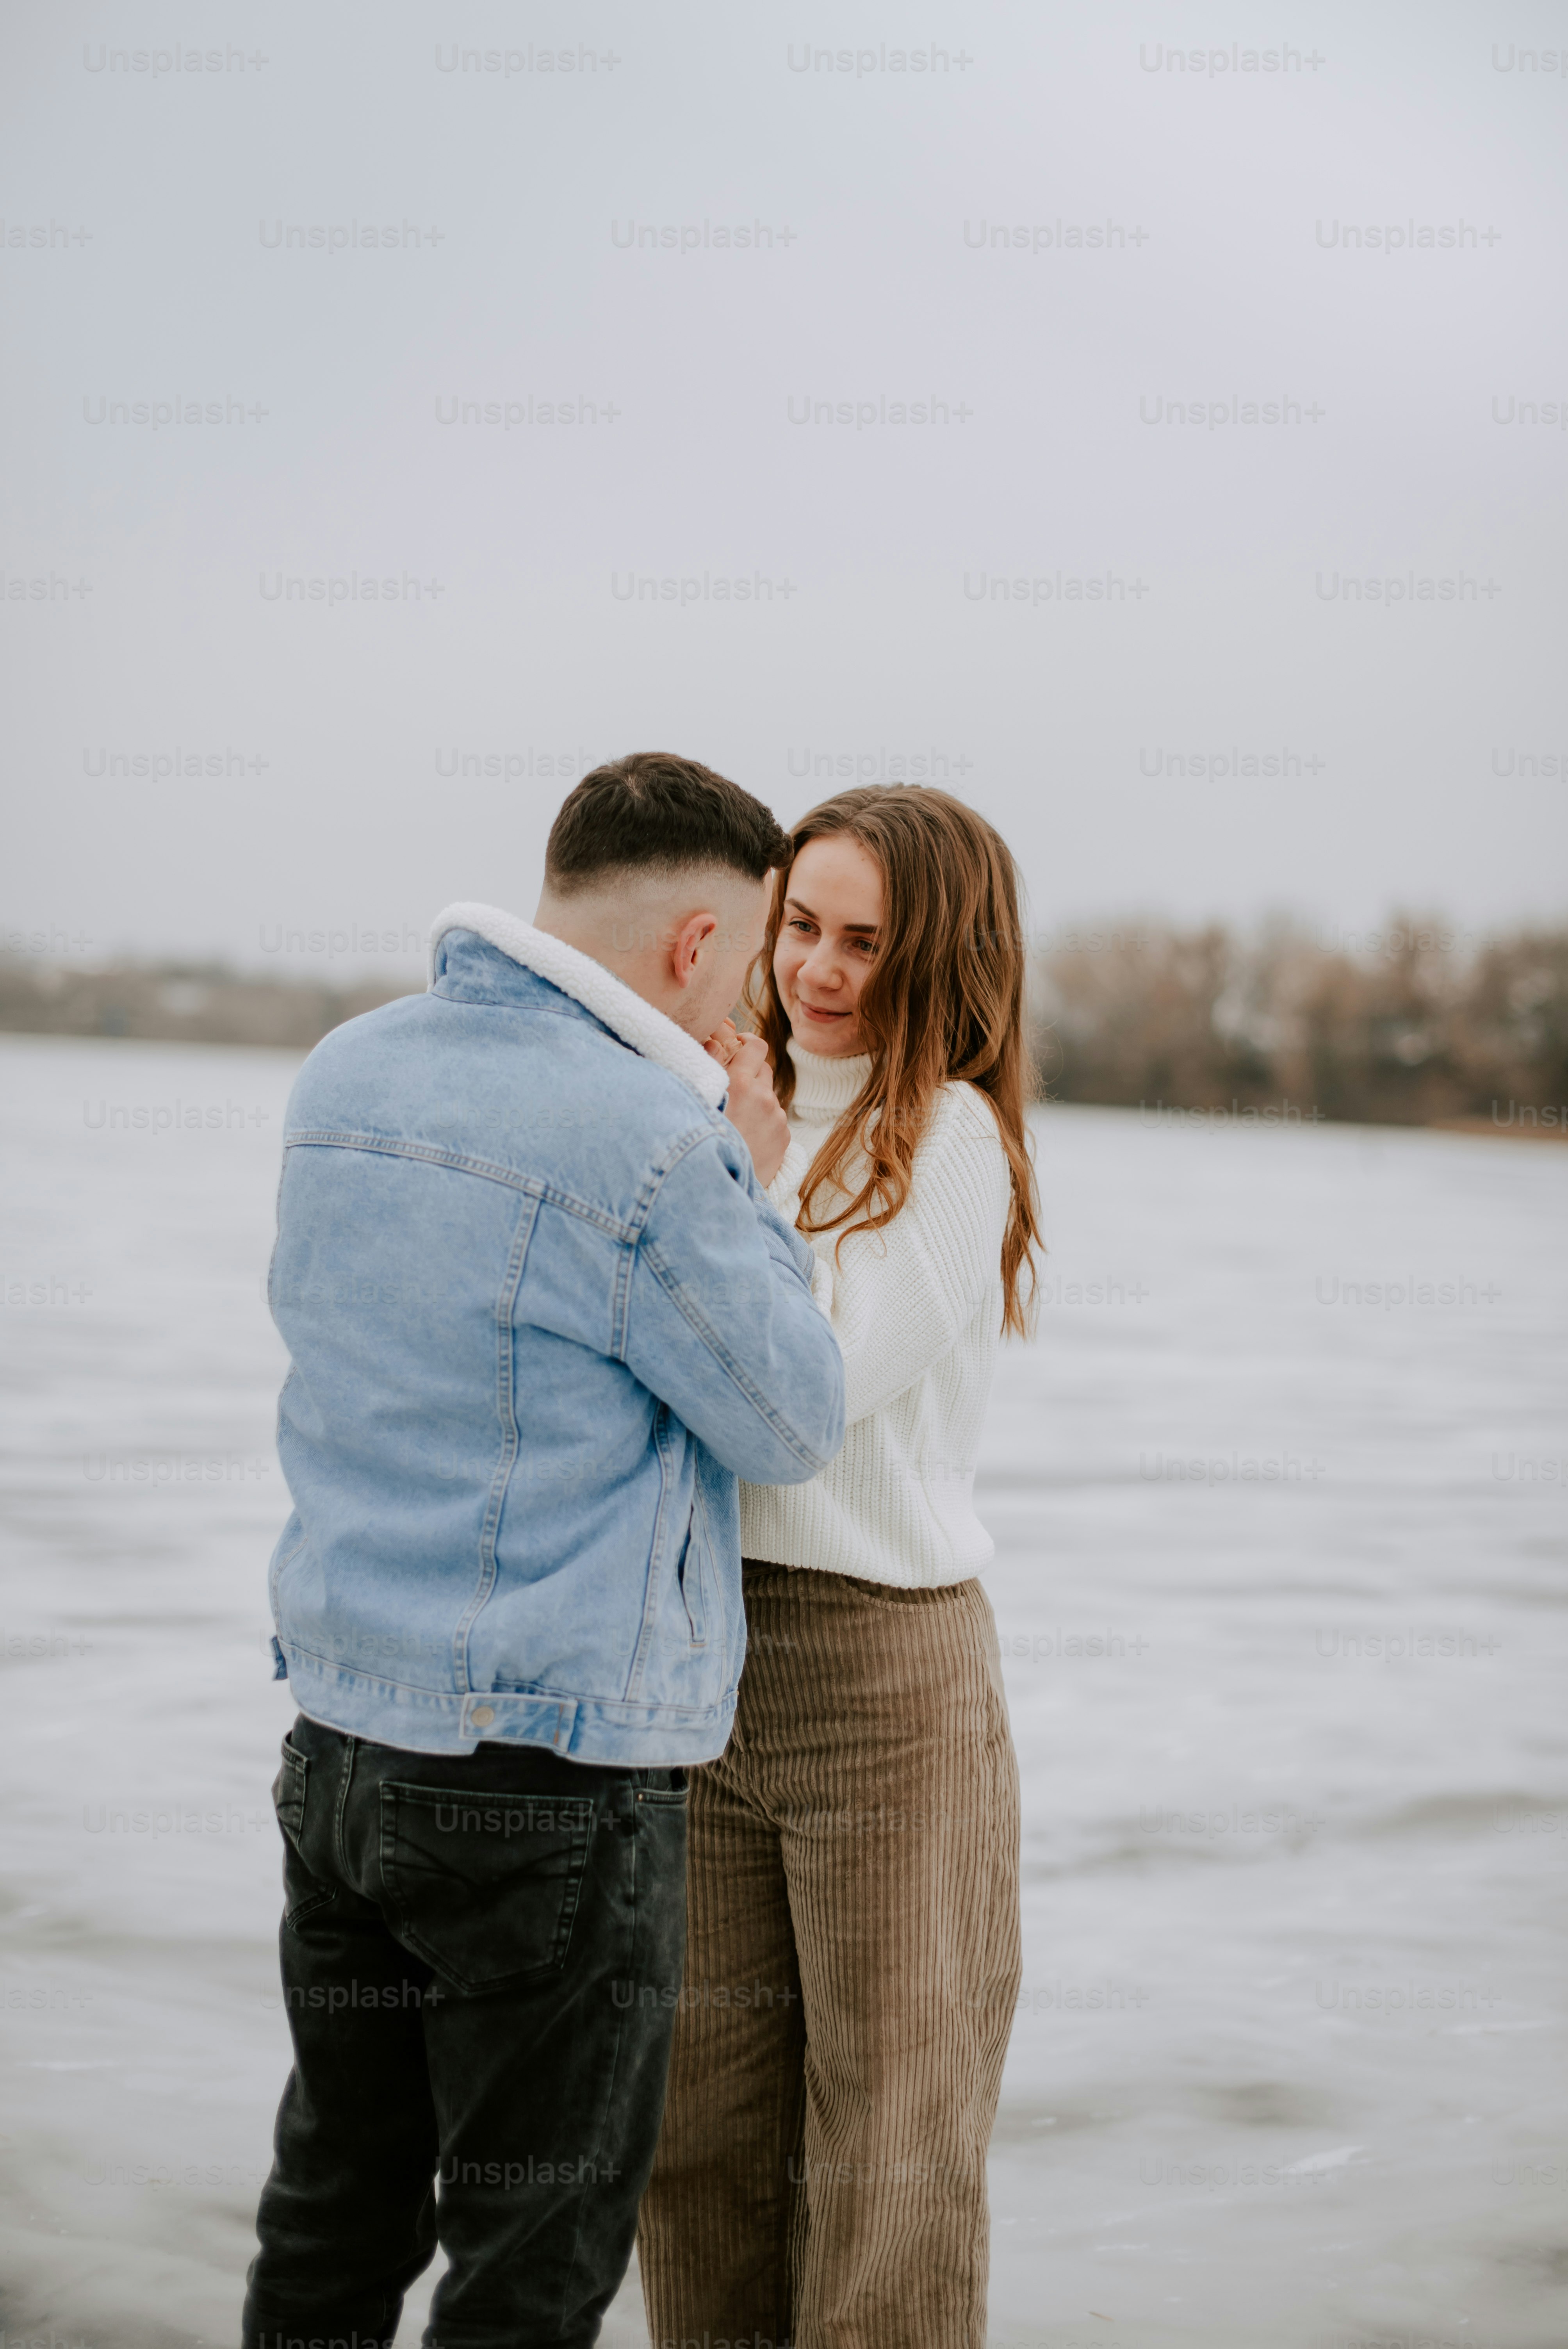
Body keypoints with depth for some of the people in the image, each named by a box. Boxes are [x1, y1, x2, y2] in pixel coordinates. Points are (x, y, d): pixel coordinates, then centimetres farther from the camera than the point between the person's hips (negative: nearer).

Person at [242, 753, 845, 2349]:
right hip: (554, 1786, -7)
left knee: (334, 2221, 19)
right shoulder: (650, 1139, -19)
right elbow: (794, 1427, -9)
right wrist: (751, 1188, 3)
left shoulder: (344, 1071, 5)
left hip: (339, 1730, 7)